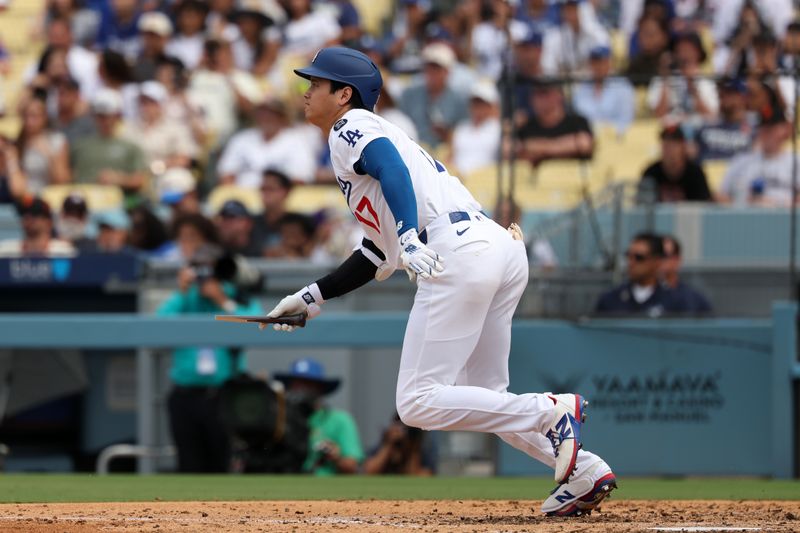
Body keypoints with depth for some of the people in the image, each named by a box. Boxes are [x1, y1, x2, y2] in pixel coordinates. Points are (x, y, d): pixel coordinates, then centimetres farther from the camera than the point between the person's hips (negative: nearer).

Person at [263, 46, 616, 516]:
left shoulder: (351, 128, 7)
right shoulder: (377, 134, 34)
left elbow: (392, 166, -16)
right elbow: (379, 257, 37)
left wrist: (410, 236, -32)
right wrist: (312, 298, 37)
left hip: (459, 254, -10)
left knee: (419, 404, -8)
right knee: (484, 398, 18)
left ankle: (552, 412, -15)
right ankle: (583, 473, 6)